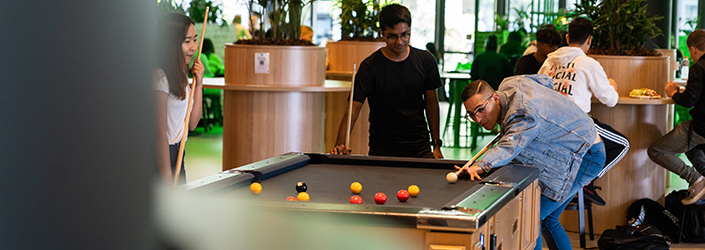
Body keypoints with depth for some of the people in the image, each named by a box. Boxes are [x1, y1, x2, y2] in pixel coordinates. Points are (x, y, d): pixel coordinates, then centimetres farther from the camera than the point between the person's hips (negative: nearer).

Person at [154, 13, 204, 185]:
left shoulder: (181, 74, 10)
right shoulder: (161, 76, -18)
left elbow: (192, 124, 9)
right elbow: (160, 132, -21)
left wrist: (198, 83, 0)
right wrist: (167, 180, -22)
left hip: (177, 152, 9)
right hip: (161, 156, -9)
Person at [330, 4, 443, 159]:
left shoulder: (425, 60, 0)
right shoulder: (370, 66, -11)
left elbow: (431, 102, 8)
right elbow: (354, 108, -15)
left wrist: (436, 145, 5)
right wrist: (340, 144, -30)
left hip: (420, 147, 3)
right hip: (382, 150, -3)